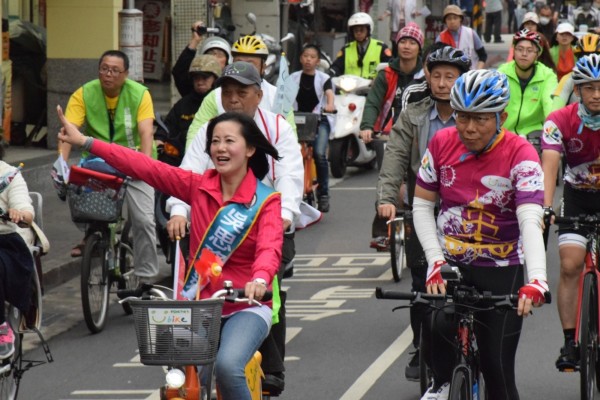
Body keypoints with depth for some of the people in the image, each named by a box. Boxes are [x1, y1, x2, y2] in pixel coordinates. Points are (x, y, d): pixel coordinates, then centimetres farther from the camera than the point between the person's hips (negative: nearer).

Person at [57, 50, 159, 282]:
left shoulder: (140, 94, -11)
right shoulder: (83, 94, -9)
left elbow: (146, 133, -21)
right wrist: (61, 162, -35)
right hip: (99, 161, 2)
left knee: (144, 220, -10)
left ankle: (147, 278, 3)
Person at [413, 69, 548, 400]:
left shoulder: (520, 155, -15)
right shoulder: (442, 144, -4)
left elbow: (530, 221, -26)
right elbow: (422, 205, 2)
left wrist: (536, 281, -41)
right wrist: (435, 261, -12)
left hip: (501, 270, -2)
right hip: (450, 261, 2)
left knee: (498, 371, -3)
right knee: (437, 328, -28)